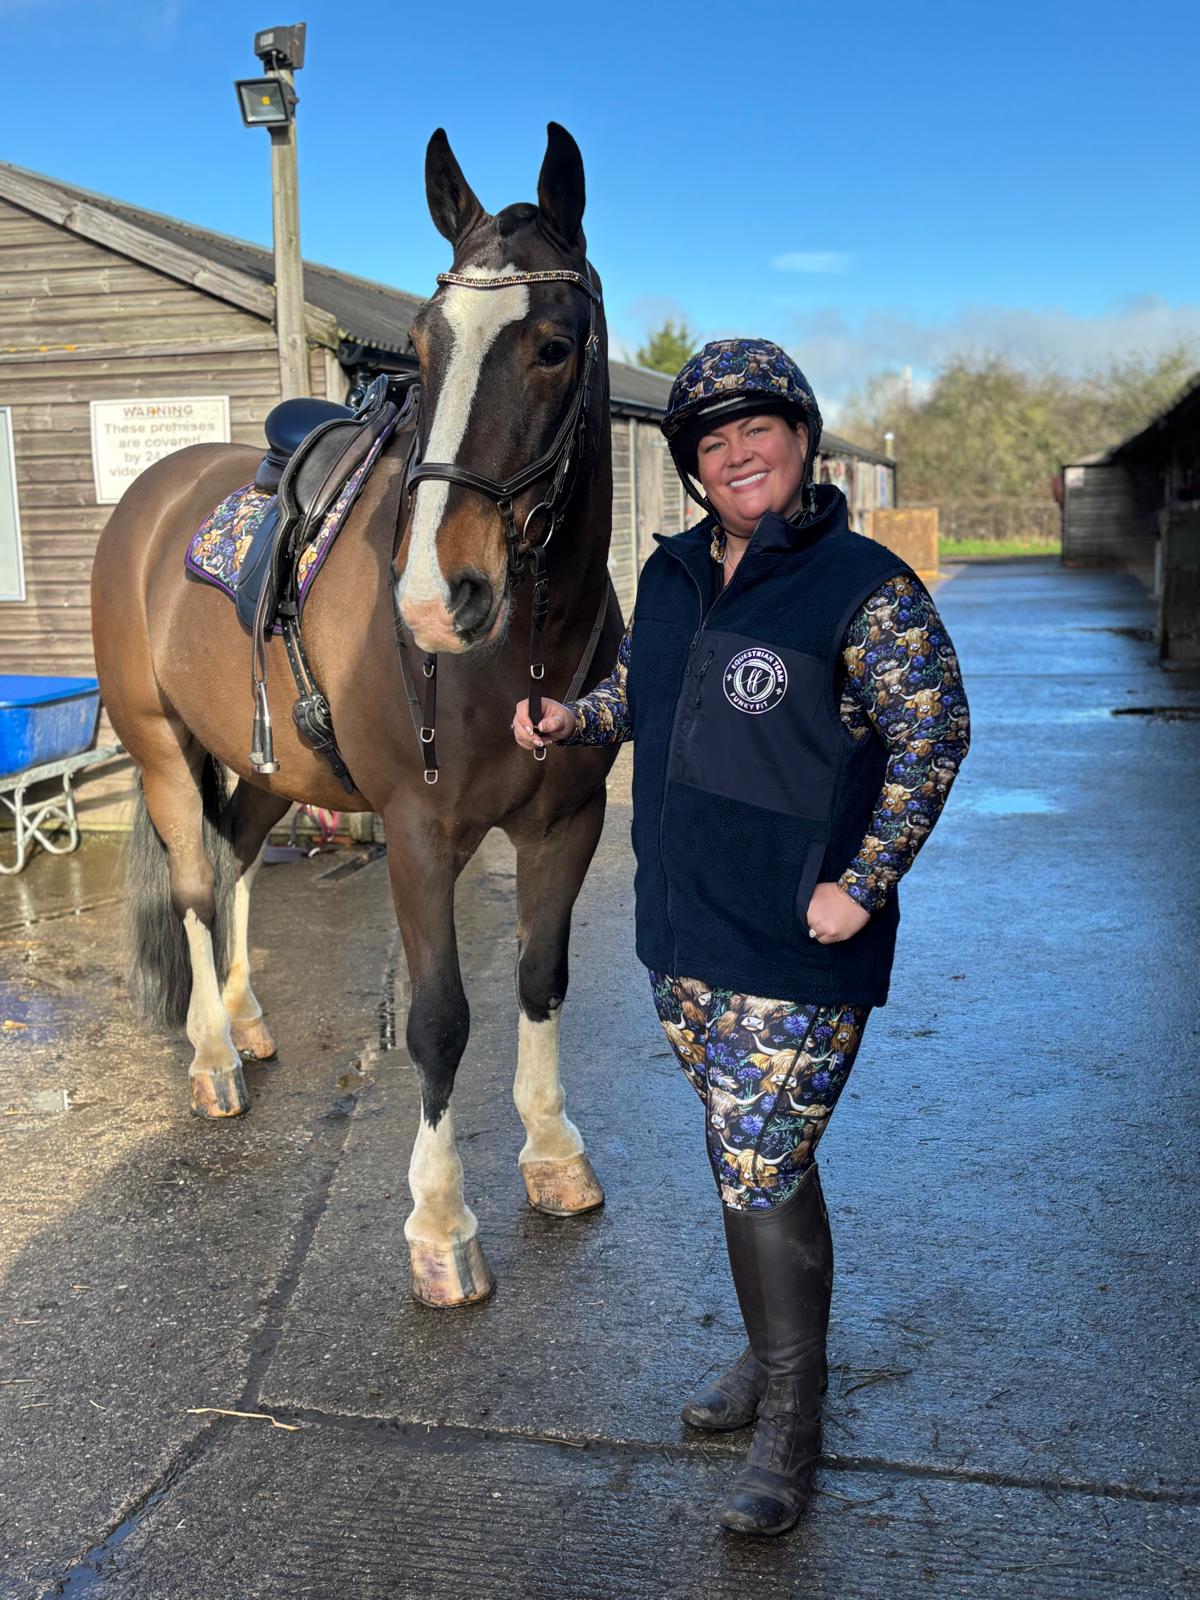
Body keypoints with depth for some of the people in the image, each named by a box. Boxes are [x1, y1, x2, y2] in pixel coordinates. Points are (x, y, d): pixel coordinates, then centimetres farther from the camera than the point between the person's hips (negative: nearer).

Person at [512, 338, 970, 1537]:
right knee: (743, 1159, 21)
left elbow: (933, 738, -13)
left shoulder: (861, 585, -13)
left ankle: (790, 1428, 19)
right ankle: (770, 1353, 42)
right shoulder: (672, 575, 8)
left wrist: (863, 885, -17)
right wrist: (567, 719, 3)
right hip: (682, 933, 7)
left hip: (795, 950, -7)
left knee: (764, 1178, -2)